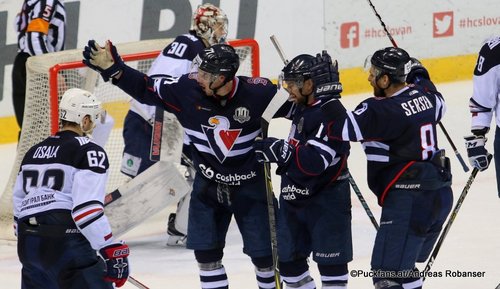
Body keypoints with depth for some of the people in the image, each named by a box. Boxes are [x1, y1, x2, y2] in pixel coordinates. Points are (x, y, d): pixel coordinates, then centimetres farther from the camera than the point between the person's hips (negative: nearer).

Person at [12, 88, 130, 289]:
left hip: (28, 242, 8)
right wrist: (112, 250, -17)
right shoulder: (90, 152, -4)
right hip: (65, 243, -8)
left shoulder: (34, 152, 20)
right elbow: (88, 206, -16)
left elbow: (18, 202, 27)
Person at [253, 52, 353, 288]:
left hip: (326, 200, -9)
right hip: (295, 196, 9)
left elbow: (314, 162, -32)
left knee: (330, 261, -3)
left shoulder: (330, 115, -23)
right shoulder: (304, 107, 5)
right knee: (287, 258, 14)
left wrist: (279, 150, -28)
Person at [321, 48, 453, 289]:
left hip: (409, 201, -10)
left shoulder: (382, 110, -18)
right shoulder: (424, 93, 7)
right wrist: (417, 72, 41)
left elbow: (343, 128, -24)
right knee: (403, 265, 21)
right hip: (440, 194, 10)